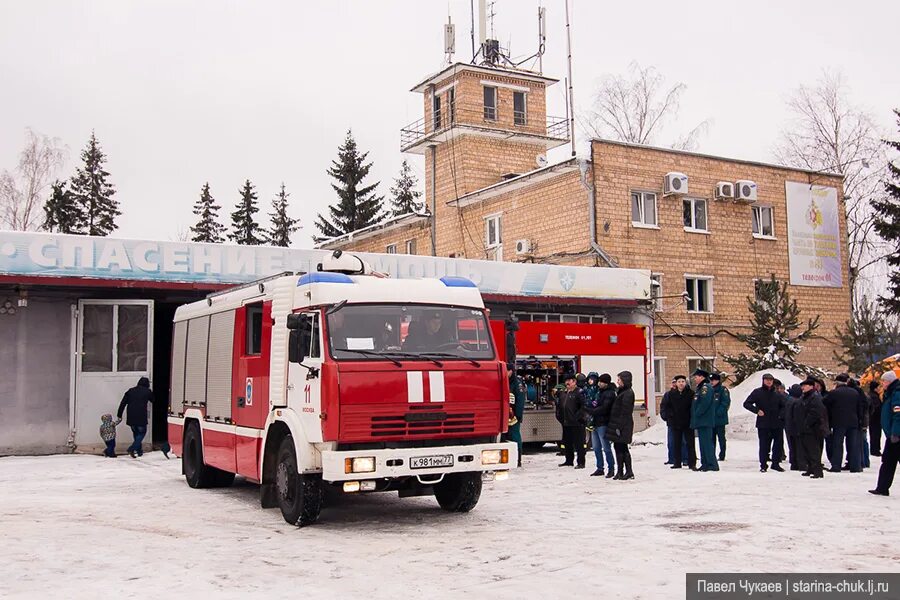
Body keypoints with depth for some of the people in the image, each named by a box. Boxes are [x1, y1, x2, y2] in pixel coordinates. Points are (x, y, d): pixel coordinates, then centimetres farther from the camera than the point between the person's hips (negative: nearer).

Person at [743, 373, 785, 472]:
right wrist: (757, 410, -12)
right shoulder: (757, 392, -1)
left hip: (777, 424, 4)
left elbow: (783, 406, 22)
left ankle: (776, 463, 19)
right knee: (764, 445, 0)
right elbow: (746, 403, -2)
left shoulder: (777, 394, 10)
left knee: (779, 444, 6)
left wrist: (781, 414, 4)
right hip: (763, 424, -4)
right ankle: (763, 465, 8)